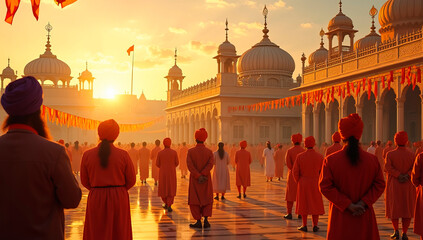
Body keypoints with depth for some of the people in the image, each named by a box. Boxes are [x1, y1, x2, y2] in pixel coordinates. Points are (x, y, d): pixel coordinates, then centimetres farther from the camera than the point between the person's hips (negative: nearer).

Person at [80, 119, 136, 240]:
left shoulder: (87, 155, -4)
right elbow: (131, 180, -1)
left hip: (96, 199, 1)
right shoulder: (123, 155, -6)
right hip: (119, 199, 0)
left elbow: (85, 182, 3)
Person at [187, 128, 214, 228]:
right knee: (207, 200, 12)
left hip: (194, 180, -1)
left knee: (195, 201, 8)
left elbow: (190, 166, -17)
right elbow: (210, 165, -16)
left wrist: (198, 176, -18)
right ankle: (206, 220, 0)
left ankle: (198, 221, 5)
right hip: (206, 180, 2)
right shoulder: (209, 152, -3)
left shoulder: (190, 151, -7)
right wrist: (203, 175, -19)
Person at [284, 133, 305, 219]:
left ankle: (289, 213, 2)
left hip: (292, 175, -2)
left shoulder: (289, 151, -6)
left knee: (290, 195, 4)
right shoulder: (304, 151, -2)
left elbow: (288, 163, -16)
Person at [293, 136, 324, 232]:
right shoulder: (320, 156, -6)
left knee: (304, 204, 7)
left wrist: (298, 182, 9)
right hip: (315, 184, 1)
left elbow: (295, 172, -7)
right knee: (315, 205, 9)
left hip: (303, 184, -1)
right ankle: (315, 226, 10)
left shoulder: (300, 156, -9)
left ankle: (304, 225, 8)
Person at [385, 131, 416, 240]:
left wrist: (399, 175, -21)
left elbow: (388, 167, -19)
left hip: (394, 185, -1)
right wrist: (407, 176, -20)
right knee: (407, 209, 8)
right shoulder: (411, 155, -1)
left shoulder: (390, 154, -7)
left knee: (394, 207, 10)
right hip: (408, 186, 1)